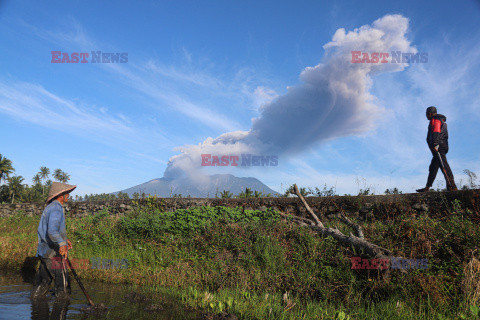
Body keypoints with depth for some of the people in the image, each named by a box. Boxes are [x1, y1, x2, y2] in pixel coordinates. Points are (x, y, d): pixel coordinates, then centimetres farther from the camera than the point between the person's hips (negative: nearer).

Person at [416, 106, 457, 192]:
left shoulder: (435, 119, -1)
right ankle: (427, 187, 10)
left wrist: (435, 144, -26)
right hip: (443, 146, 10)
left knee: (443, 165, -16)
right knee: (433, 168, 9)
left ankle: (452, 186, -22)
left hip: (439, 146, -10)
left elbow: (436, 131, -17)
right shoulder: (442, 120, 30)